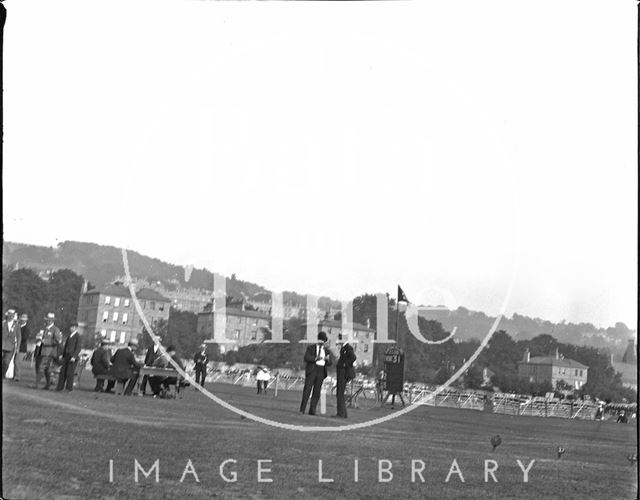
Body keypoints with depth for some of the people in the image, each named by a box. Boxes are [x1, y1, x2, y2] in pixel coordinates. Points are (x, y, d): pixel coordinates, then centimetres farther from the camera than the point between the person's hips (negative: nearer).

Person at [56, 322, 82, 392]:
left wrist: (74, 357, -21)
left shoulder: (77, 336, -9)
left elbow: (78, 348, -14)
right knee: (63, 371, 6)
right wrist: (62, 354, 14)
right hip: (66, 356, 8)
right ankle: (60, 387, 11)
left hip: (73, 357, -7)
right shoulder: (69, 335, 15)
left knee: (70, 373, -6)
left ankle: (69, 388, 2)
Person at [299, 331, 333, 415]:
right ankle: (302, 409, -7)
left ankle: (312, 410, 2)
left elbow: (329, 364, 11)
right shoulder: (311, 348, 4)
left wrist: (328, 359, -13)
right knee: (307, 389, -9)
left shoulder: (326, 350, 15)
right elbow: (306, 358, -10)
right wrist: (315, 358, -25)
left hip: (321, 371, 3)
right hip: (312, 370, -3)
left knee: (317, 392, 0)